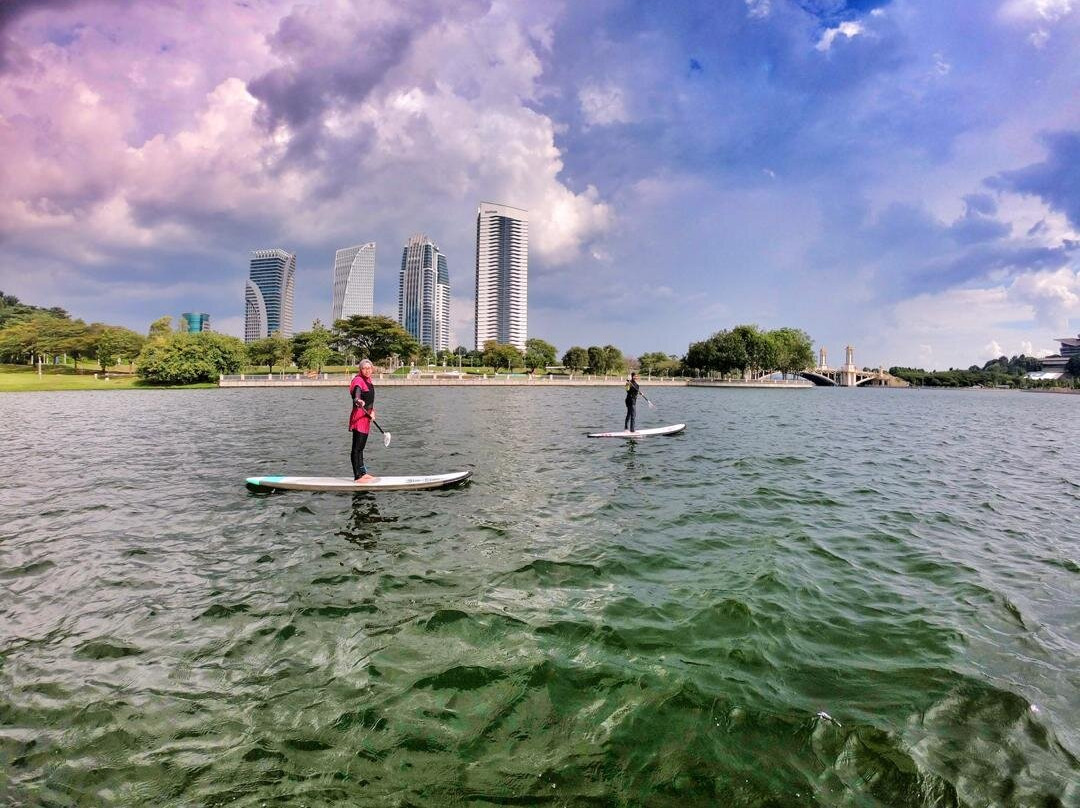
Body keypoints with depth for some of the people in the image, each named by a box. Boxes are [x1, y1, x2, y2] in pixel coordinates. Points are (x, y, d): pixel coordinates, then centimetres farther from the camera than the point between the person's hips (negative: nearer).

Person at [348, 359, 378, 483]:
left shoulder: (369, 381, 13)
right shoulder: (359, 380, -14)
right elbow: (356, 394, -34)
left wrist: (372, 411, 4)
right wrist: (358, 401, -55)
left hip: (366, 417, 9)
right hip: (358, 417, -9)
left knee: (361, 448, 17)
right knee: (357, 448, -5)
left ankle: (363, 473, 26)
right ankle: (358, 477, -2)